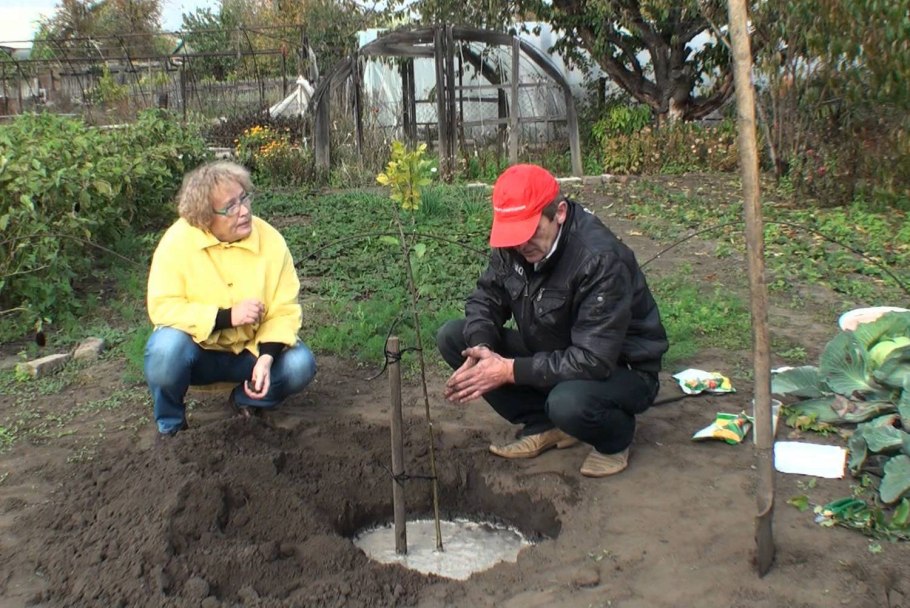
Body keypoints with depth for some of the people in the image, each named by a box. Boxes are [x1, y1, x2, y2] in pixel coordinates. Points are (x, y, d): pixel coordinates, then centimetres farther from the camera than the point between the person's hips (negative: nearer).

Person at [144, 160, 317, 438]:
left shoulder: (271, 240, -14)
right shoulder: (178, 241, -19)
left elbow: (284, 311, -12)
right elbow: (162, 307, -22)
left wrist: (266, 358, -28)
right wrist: (227, 316, -30)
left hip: (250, 351, 2)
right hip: (197, 351, -2)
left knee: (299, 365, -22)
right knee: (167, 348, -34)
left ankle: (245, 400, 9)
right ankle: (170, 426, -3)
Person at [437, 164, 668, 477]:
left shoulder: (602, 260, -31)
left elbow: (594, 361, -34)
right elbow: (486, 297, 0)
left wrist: (511, 370, -34)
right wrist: (482, 348, -22)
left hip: (620, 368, -6)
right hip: (550, 355, 7)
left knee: (568, 402, -41)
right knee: (452, 337, -7)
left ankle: (616, 436, -2)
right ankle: (543, 425, 3)